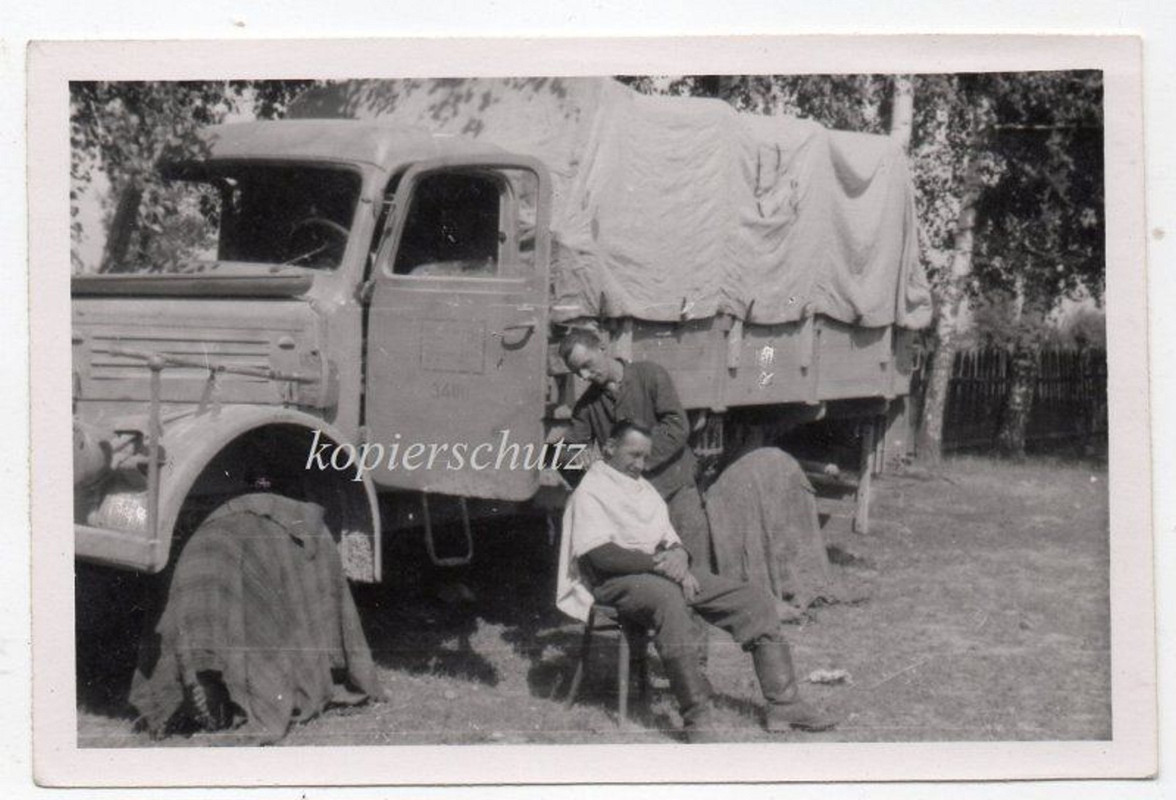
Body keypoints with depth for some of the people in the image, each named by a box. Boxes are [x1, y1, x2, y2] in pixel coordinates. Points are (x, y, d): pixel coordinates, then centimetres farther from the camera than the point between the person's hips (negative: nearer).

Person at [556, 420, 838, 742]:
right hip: (618, 580, -8)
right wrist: (656, 562, -22)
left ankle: (783, 705, -6)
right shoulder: (590, 491, 0)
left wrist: (678, 561, -5)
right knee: (668, 597, -43)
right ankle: (696, 716, -40)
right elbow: (600, 555, -15)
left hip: (664, 570, 8)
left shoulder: (644, 489, 26)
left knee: (755, 601, -5)